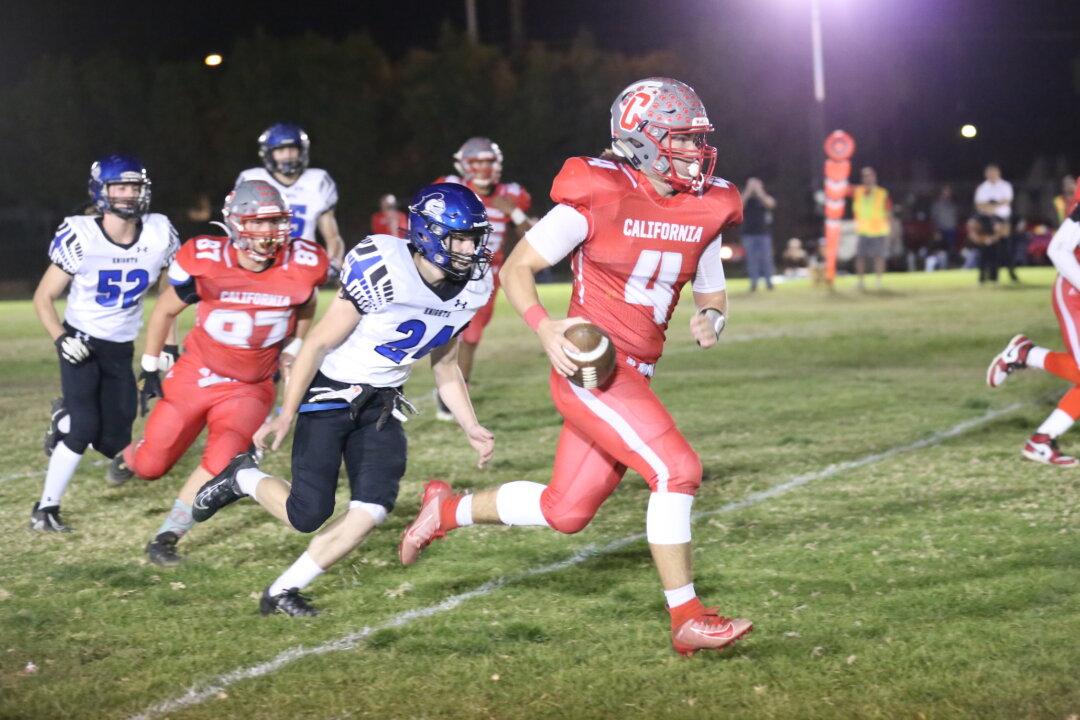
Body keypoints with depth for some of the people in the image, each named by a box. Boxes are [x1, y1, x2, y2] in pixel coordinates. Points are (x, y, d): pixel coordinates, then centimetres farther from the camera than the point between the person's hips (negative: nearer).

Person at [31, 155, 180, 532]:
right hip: (81, 343, -4)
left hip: (121, 349, 4)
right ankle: (45, 508, -6)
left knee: (113, 441, 4)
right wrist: (60, 339, -23)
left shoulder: (159, 234, -11)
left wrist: (169, 346, 4)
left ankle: (65, 418, 35)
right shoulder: (81, 236, -19)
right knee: (83, 429, -19)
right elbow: (44, 298, -9)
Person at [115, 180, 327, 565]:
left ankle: (167, 537, -3)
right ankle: (129, 456, 48)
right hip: (196, 375, 0)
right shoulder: (205, 262, -19)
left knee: (221, 461, -21)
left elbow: (305, 307, 11)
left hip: (250, 388, 1)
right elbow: (166, 311, -1)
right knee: (151, 466, 9)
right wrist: (150, 369, 3)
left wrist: (292, 350, 10)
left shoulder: (302, 265, -15)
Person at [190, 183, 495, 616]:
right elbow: (319, 344, -17)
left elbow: (445, 366, 12)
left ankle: (283, 591, 5)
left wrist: (470, 426, 1)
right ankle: (243, 479, 24)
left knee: (373, 509, -11)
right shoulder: (385, 272, -25)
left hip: (381, 405, 6)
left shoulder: (471, 289, -4)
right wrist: (286, 416, -16)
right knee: (308, 516, -8)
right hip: (329, 396, -6)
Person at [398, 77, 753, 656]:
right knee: (676, 471, -18)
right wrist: (546, 330, -22)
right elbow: (516, 268, -6)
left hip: (633, 377, 8)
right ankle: (687, 620, -8)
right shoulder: (597, 198, -13)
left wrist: (710, 318, -5)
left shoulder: (703, 212, 6)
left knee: (565, 512, 13)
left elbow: (712, 293, 19)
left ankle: (448, 509, 35)